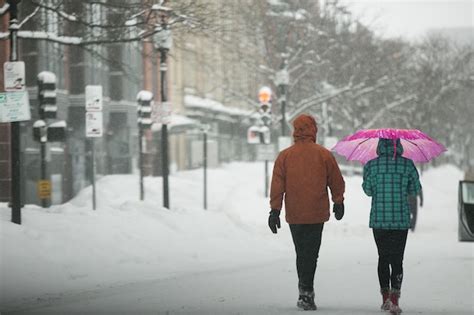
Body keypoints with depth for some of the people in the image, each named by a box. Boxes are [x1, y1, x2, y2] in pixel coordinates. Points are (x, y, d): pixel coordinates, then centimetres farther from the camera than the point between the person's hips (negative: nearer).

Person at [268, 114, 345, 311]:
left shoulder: (285, 156, 1)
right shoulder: (324, 155, -2)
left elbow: (277, 185, -1)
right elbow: (337, 182, 6)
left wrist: (275, 210, 3)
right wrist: (339, 203, 21)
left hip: (294, 214, 2)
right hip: (317, 213, -2)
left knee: (301, 252, 14)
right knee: (311, 253, -2)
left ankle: (306, 291, 20)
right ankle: (305, 291, -11)